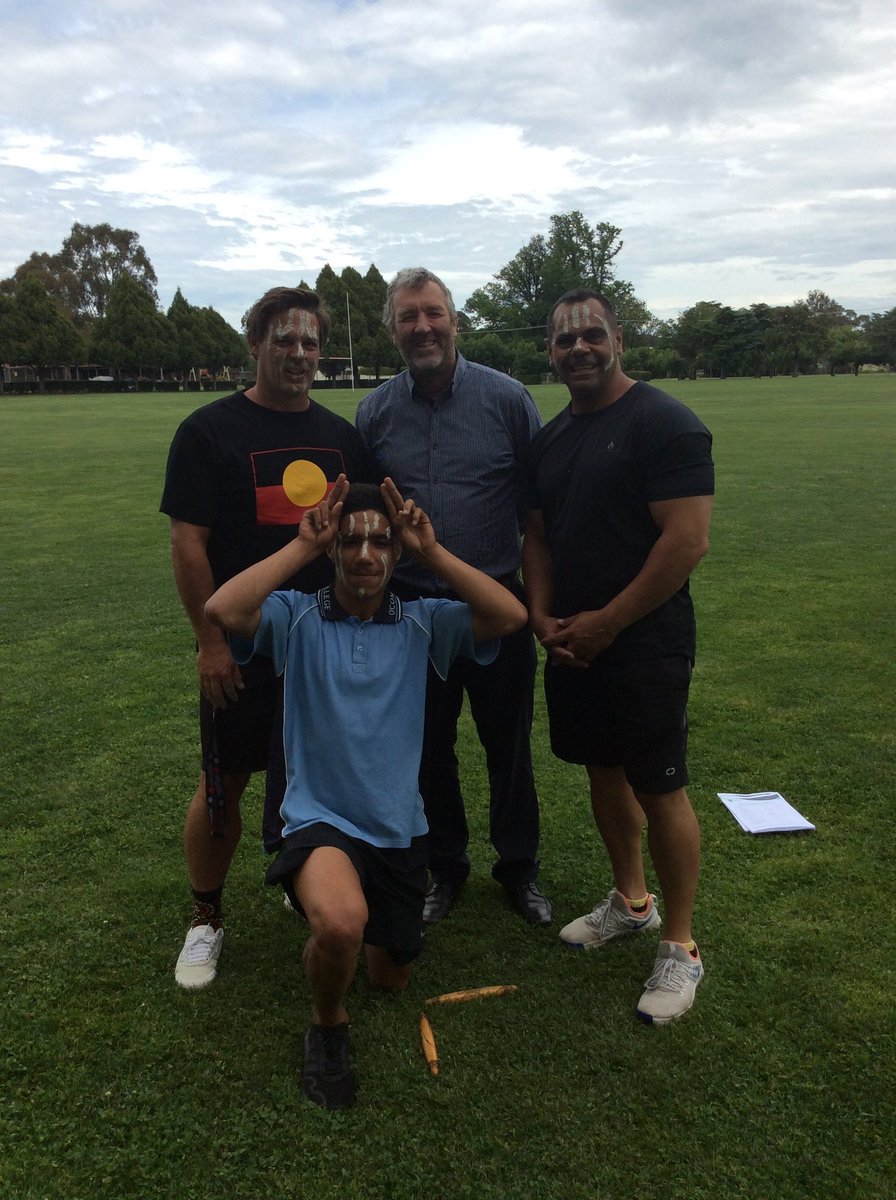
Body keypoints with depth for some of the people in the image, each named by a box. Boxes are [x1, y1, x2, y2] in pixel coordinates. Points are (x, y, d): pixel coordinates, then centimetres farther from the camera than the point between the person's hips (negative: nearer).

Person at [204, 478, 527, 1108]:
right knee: (342, 923, -35)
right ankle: (327, 1027, 0)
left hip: (400, 827, 4)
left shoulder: (422, 623, -3)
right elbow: (222, 610, -28)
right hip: (320, 819, -3)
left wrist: (431, 550, -17)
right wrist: (302, 546, -20)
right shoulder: (298, 617, -8)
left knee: (391, 977, 17)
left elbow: (511, 615, -18)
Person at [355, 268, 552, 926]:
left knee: (509, 743, 12)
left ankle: (520, 866, 33)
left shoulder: (506, 398, -4)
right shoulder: (375, 411, 3)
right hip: (411, 607, 2)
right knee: (429, 748, 14)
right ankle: (444, 866, 35)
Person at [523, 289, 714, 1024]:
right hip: (573, 642, 7)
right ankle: (631, 902, 37)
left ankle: (681, 948, 18)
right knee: (604, 770, 17)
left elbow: (688, 540, -19)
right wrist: (543, 614, -2)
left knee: (660, 789, 0)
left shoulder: (664, 424, -12)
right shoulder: (552, 438, 11)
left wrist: (606, 622, -17)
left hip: (645, 644, -7)